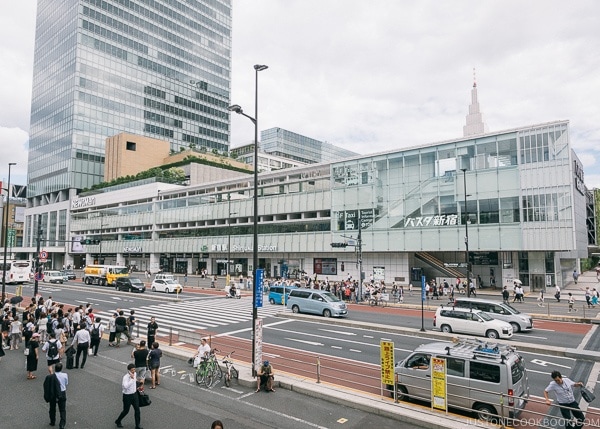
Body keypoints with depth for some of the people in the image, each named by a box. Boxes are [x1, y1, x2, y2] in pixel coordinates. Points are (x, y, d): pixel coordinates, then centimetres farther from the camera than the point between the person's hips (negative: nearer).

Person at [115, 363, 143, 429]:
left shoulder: (135, 374, -4)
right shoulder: (125, 377, -25)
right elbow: (125, 386, -41)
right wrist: (132, 379, -41)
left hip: (134, 394, 6)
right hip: (127, 396, -6)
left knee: (137, 409, 4)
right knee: (126, 411, 11)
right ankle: (118, 421, 40)